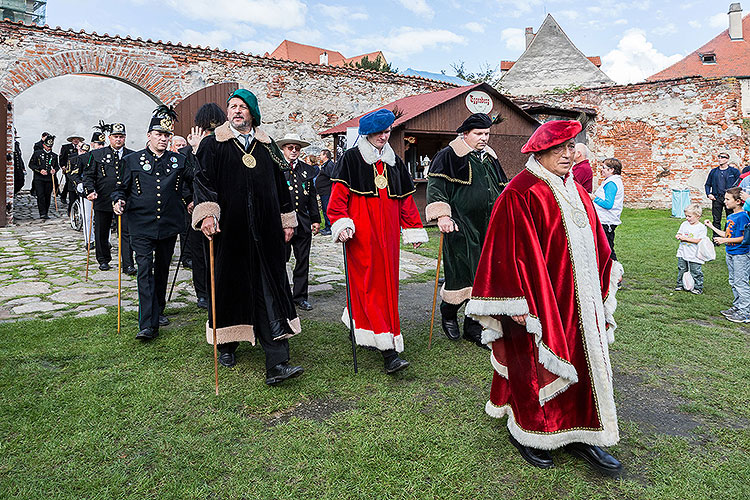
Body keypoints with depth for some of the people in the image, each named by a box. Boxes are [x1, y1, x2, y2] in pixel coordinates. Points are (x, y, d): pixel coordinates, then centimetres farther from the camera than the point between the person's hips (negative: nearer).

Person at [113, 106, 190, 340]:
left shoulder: (179, 161, 7)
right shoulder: (131, 160, 3)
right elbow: (120, 187, 8)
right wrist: (118, 202, -11)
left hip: (169, 226, 3)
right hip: (142, 226, -2)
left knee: (162, 269, 14)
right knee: (145, 270, -10)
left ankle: (158, 310, 33)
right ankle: (148, 324, -12)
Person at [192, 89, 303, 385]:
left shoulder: (267, 147, 15)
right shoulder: (213, 145, 6)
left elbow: (280, 185, 19)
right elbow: (203, 180, -5)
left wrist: (287, 220, 15)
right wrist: (207, 213, -21)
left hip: (265, 232, 2)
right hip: (229, 230, -2)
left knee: (271, 290, -4)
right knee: (229, 286, 7)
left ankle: (277, 363, -6)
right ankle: (227, 346, 30)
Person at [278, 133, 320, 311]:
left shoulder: (307, 169, 13)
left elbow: (312, 197, 15)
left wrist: (316, 219, 11)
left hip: (303, 223, 4)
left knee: (303, 262, 9)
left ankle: (300, 296, 20)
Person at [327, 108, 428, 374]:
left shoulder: (394, 162, 16)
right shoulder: (351, 159, 0)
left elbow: (406, 199, 19)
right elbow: (338, 195, -6)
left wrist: (414, 230, 18)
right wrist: (341, 223, -18)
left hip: (387, 235, 6)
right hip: (361, 235, -6)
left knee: (386, 282, 7)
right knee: (369, 284, -9)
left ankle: (360, 326, 29)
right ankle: (388, 351, -10)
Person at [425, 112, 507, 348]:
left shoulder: (489, 157, 18)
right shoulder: (449, 155, -4)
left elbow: (501, 188, 28)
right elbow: (436, 184, -12)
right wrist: (442, 214, -23)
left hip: (488, 227, 7)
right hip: (461, 225, -6)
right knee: (462, 272, -6)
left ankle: (473, 328, 16)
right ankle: (448, 311, 23)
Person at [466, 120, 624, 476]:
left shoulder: (575, 191, 12)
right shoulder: (521, 193, -15)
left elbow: (595, 241, 23)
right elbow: (513, 250, -19)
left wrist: (609, 272, 25)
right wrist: (520, 303, -22)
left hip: (578, 299, 8)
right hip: (540, 299, -8)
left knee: (582, 361, 13)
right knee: (534, 366, 5)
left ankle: (578, 434, 27)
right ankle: (527, 432, 26)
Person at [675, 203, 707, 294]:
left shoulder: (701, 227, -11)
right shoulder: (684, 224, 6)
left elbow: (699, 240, -17)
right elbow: (679, 233, 14)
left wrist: (685, 238, -21)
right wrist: (678, 236, -10)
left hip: (694, 255, -5)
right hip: (683, 253, 5)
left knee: (695, 272, 2)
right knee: (682, 270, 14)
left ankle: (698, 287, 14)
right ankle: (680, 285, 26)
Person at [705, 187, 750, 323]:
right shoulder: (730, 217, 11)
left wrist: (724, 240, -20)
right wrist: (712, 227, 16)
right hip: (730, 253, 10)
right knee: (733, 282, 17)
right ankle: (737, 306, 29)